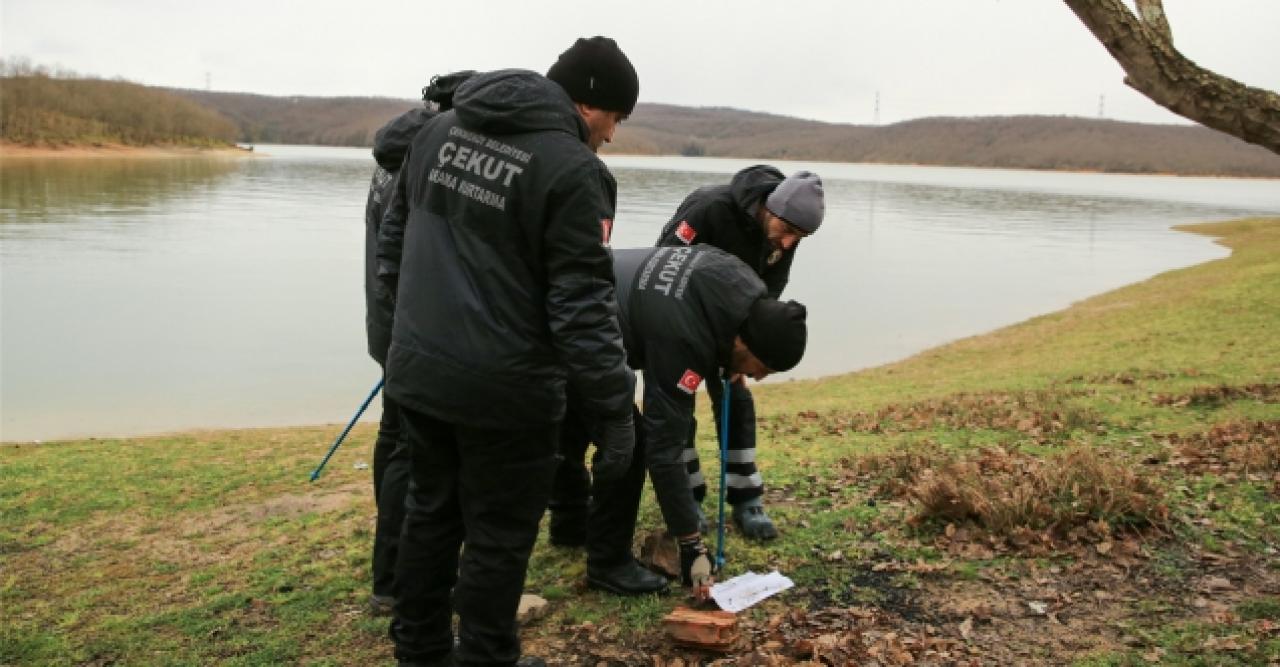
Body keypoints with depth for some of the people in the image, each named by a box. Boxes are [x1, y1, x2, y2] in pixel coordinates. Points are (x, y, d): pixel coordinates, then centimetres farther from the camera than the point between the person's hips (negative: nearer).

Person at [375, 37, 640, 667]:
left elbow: (394, 236, 16)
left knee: (430, 512, 21)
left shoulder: (440, 129, 8)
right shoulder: (571, 169, -16)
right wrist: (614, 412, -13)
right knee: (499, 535, 9)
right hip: (502, 387, -7)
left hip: (417, 369, 8)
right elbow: (582, 307, -19)